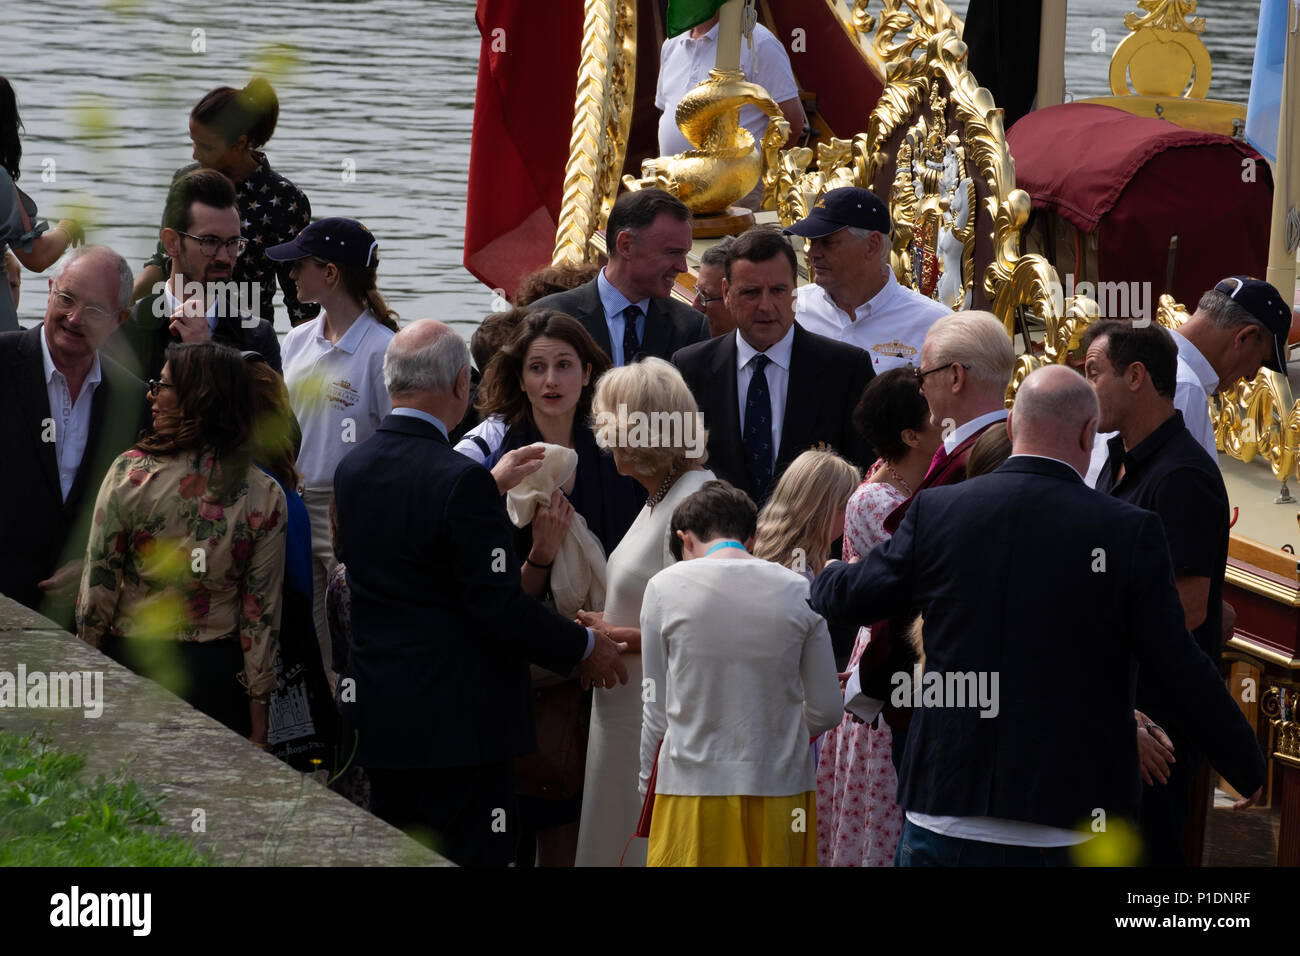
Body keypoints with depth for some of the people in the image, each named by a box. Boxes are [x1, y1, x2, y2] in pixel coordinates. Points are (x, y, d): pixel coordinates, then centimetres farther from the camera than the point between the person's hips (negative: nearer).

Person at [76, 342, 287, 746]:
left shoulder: (131, 472, -10)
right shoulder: (264, 495, -4)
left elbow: (98, 585, -5)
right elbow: (261, 613, -2)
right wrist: (258, 709, 5)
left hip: (131, 657, -1)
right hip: (217, 673, 2)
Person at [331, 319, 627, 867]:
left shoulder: (351, 469, 5)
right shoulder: (462, 482, -18)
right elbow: (498, 608, -18)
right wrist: (584, 648, -2)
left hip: (377, 717, 8)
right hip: (457, 720, -8)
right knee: (473, 859, -3)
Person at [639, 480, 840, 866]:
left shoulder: (666, 588, -3)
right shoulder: (799, 591, 1)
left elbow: (657, 708, 2)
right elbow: (826, 711, 4)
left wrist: (647, 784, 14)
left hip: (693, 788, -2)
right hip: (780, 787, 2)